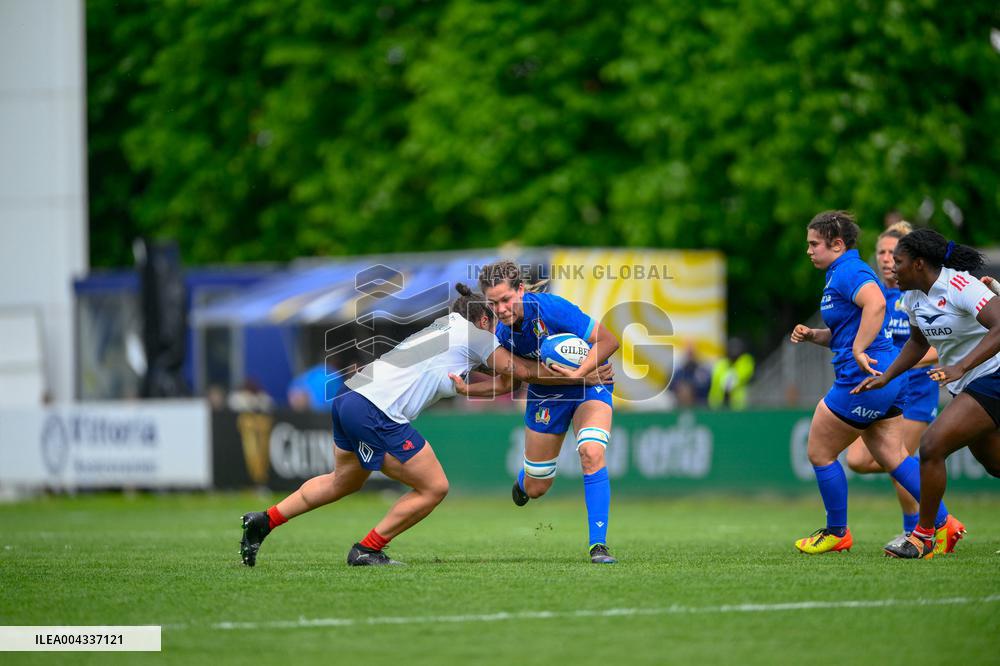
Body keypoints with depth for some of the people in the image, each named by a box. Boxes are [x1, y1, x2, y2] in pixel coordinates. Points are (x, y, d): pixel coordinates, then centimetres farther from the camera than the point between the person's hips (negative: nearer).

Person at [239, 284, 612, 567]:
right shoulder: (474, 335, 2)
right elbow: (522, 371, 4)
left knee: (344, 481, 31)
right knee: (434, 488, 3)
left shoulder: (444, 327, 25)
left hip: (349, 398, 9)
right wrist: (580, 377, 12)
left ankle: (264, 521, 27)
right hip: (375, 414, -9)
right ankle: (367, 550, 11)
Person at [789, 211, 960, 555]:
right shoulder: (839, 275, 19)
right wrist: (812, 335, 9)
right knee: (892, 456, 11)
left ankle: (837, 532, 15)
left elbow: (875, 304, -34)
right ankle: (941, 522, 6)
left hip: (862, 378, -11)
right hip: (886, 376, 11)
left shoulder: (848, 272, -14)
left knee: (819, 452, 3)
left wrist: (858, 351, -33)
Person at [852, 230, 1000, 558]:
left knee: (931, 446, -18)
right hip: (968, 385, 10)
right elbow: (918, 341, 24)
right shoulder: (914, 296, 5)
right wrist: (886, 377, 15)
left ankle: (923, 537, -6)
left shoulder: (959, 286, -22)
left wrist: (960, 368, -42)